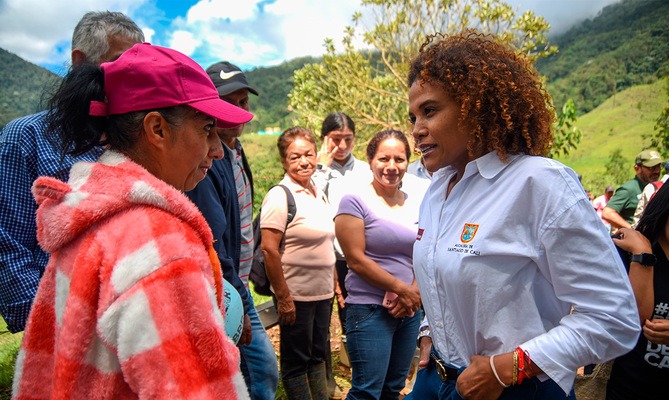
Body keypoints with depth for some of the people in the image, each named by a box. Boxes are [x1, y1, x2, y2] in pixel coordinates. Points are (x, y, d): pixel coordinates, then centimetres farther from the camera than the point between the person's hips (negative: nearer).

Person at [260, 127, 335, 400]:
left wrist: (334, 283, 14)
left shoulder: (319, 194, 8)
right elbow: (269, 249, -19)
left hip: (323, 293, 7)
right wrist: (283, 297, -19)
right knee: (296, 361, 10)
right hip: (295, 295, -7)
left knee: (317, 355, 21)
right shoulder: (279, 196, -15)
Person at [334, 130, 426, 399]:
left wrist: (415, 291, -9)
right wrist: (401, 288, -12)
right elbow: (356, 259, -13)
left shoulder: (416, 203, 8)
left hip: (410, 310, 6)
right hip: (370, 309, -5)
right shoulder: (355, 202, -8)